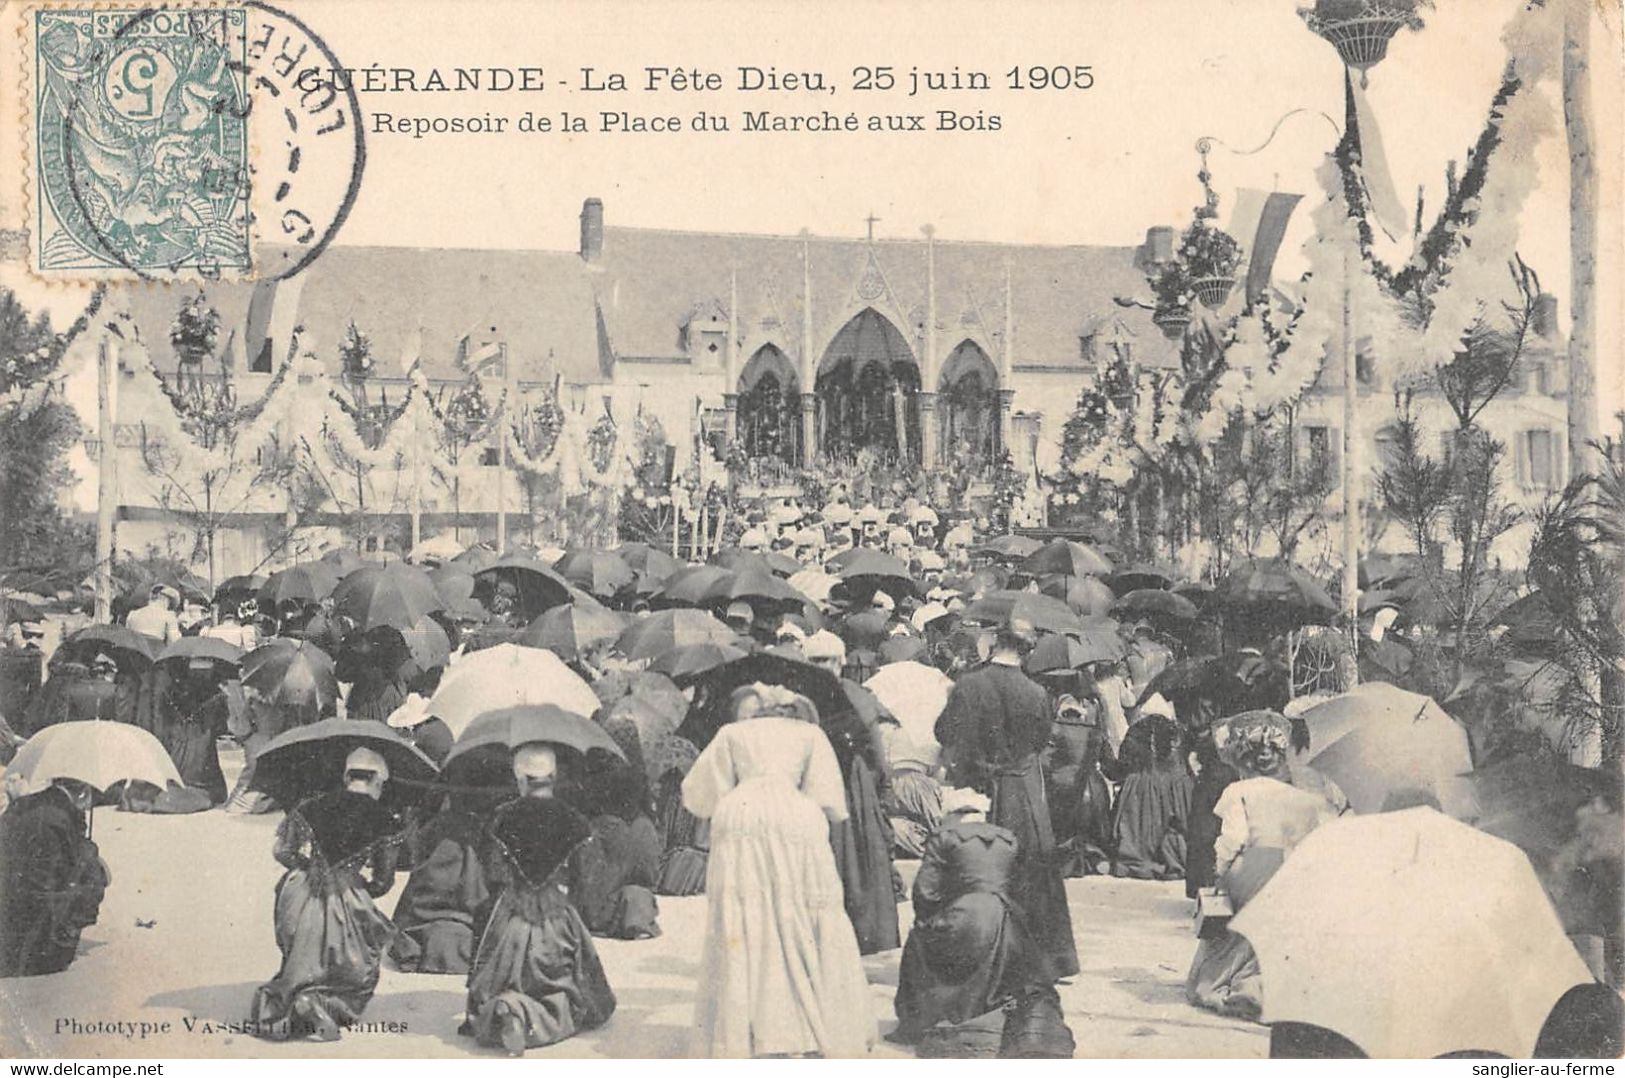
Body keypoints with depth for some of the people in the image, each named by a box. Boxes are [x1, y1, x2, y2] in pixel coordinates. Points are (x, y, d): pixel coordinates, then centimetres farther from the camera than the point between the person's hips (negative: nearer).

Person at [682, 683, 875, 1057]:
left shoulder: (731, 734, 24)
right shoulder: (808, 733, 22)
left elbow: (697, 795, 20)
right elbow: (829, 801, 11)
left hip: (739, 821, 1)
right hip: (795, 822, 0)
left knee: (743, 931, 0)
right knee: (808, 927, 5)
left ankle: (741, 1033, -5)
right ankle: (826, 1028, 5)